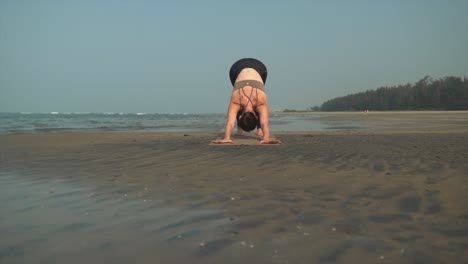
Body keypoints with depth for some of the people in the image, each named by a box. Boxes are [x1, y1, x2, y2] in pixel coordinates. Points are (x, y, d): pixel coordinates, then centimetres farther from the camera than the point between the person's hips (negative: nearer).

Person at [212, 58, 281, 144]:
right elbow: (230, 123, -46)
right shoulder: (235, 101, -35)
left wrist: (267, 138, -64)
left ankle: (259, 128, 8)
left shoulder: (261, 101, -36)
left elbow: (265, 123, -48)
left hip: (259, 68, 0)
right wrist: (233, 138, -62)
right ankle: (240, 128, 18)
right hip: (237, 68, 1)